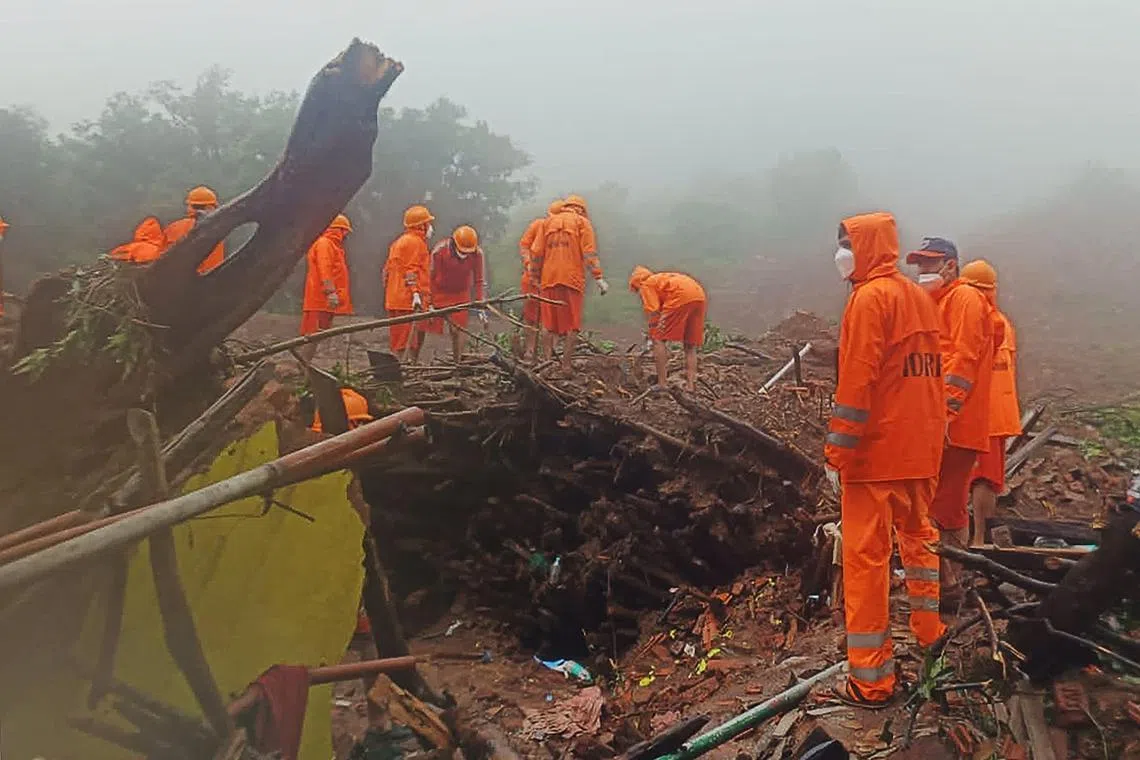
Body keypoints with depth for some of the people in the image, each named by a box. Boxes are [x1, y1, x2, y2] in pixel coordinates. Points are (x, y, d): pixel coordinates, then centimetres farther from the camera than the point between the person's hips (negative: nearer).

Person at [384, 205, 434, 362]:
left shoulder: (399, 242, 23)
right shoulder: (415, 242, -8)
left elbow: (388, 269, 24)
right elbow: (411, 270, -17)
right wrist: (416, 292, -22)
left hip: (394, 300, 10)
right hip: (408, 300, -10)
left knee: (397, 338, 13)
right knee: (409, 338, -11)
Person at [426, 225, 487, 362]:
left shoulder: (477, 253, -14)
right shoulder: (439, 251, -22)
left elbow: (478, 281, -5)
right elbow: (431, 278, -14)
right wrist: (430, 304, -14)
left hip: (461, 295, 2)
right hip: (439, 294, -2)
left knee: (459, 332, -4)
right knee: (433, 331, -3)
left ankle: (457, 364, 5)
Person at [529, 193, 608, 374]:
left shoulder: (548, 222, 17)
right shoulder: (582, 222, 6)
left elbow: (536, 252, 11)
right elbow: (589, 253, -6)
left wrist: (536, 276, 18)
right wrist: (599, 278, -9)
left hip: (549, 279, 3)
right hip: (572, 279, -3)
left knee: (549, 324, 9)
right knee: (572, 324, 2)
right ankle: (566, 365, 0)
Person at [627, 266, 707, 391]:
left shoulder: (646, 285, 15)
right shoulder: (661, 279, 38)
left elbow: (653, 313, 2)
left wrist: (653, 336, 11)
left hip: (682, 296, -8)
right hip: (700, 296, 8)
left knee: (658, 339, 4)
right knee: (690, 345, 18)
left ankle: (661, 384, 2)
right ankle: (691, 385, 13)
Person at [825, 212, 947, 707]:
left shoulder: (870, 297, -13)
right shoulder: (920, 298, 12)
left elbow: (856, 384, -18)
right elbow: (929, 372, 15)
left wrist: (836, 454, -16)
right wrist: (932, 433, 22)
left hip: (875, 451, -8)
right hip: (921, 448, 8)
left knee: (865, 558, -2)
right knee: (917, 536, 24)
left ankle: (871, 679, 2)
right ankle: (930, 634, 38)